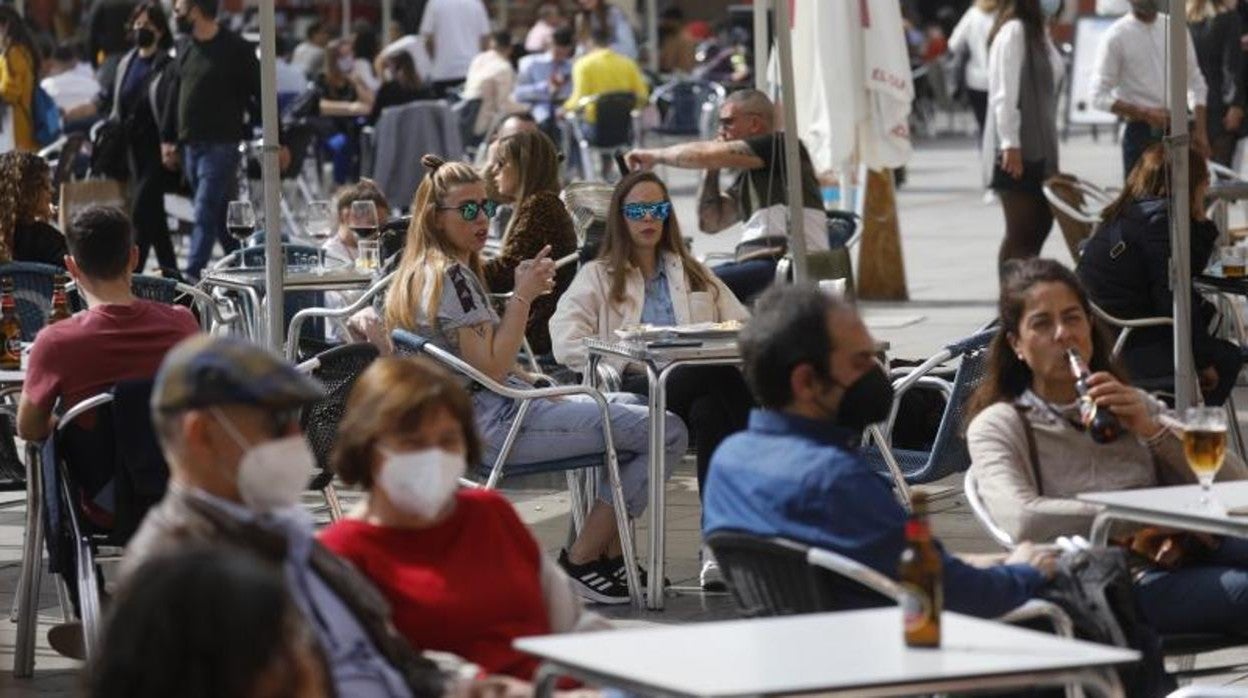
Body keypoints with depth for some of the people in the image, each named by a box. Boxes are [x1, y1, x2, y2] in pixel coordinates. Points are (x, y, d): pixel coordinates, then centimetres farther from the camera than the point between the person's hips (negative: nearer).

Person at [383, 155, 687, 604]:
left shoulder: (416, 274, 15)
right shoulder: (452, 276, -16)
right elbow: (491, 369, -22)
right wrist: (523, 296, -18)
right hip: (495, 427, -11)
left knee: (632, 407, 29)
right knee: (668, 432, -16)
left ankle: (611, 554, 19)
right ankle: (581, 562, -8)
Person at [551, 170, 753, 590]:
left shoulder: (694, 274, 32)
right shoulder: (598, 277, 21)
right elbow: (566, 344, 4)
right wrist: (629, 360, -10)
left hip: (700, 385, 3)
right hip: (634, 388, -3)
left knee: (711, 412, -38)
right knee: (723, 376, -36)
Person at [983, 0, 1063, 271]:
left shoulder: (1039, 31, 14)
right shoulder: (1014, 31, -14)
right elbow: (1004, 94, -19)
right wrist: (1010, 144, -22)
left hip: (1039, 147, 9)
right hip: (1016, 149, -9)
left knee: (1040, 224, 10)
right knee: (1021, 231, -7)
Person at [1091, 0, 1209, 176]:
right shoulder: (1116, 36, -5)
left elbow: (1195, 83, 14)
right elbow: (1100, 96, -9)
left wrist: (1200, 130, 4)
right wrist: (1145, 113, -19)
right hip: (1141, 133, -4)